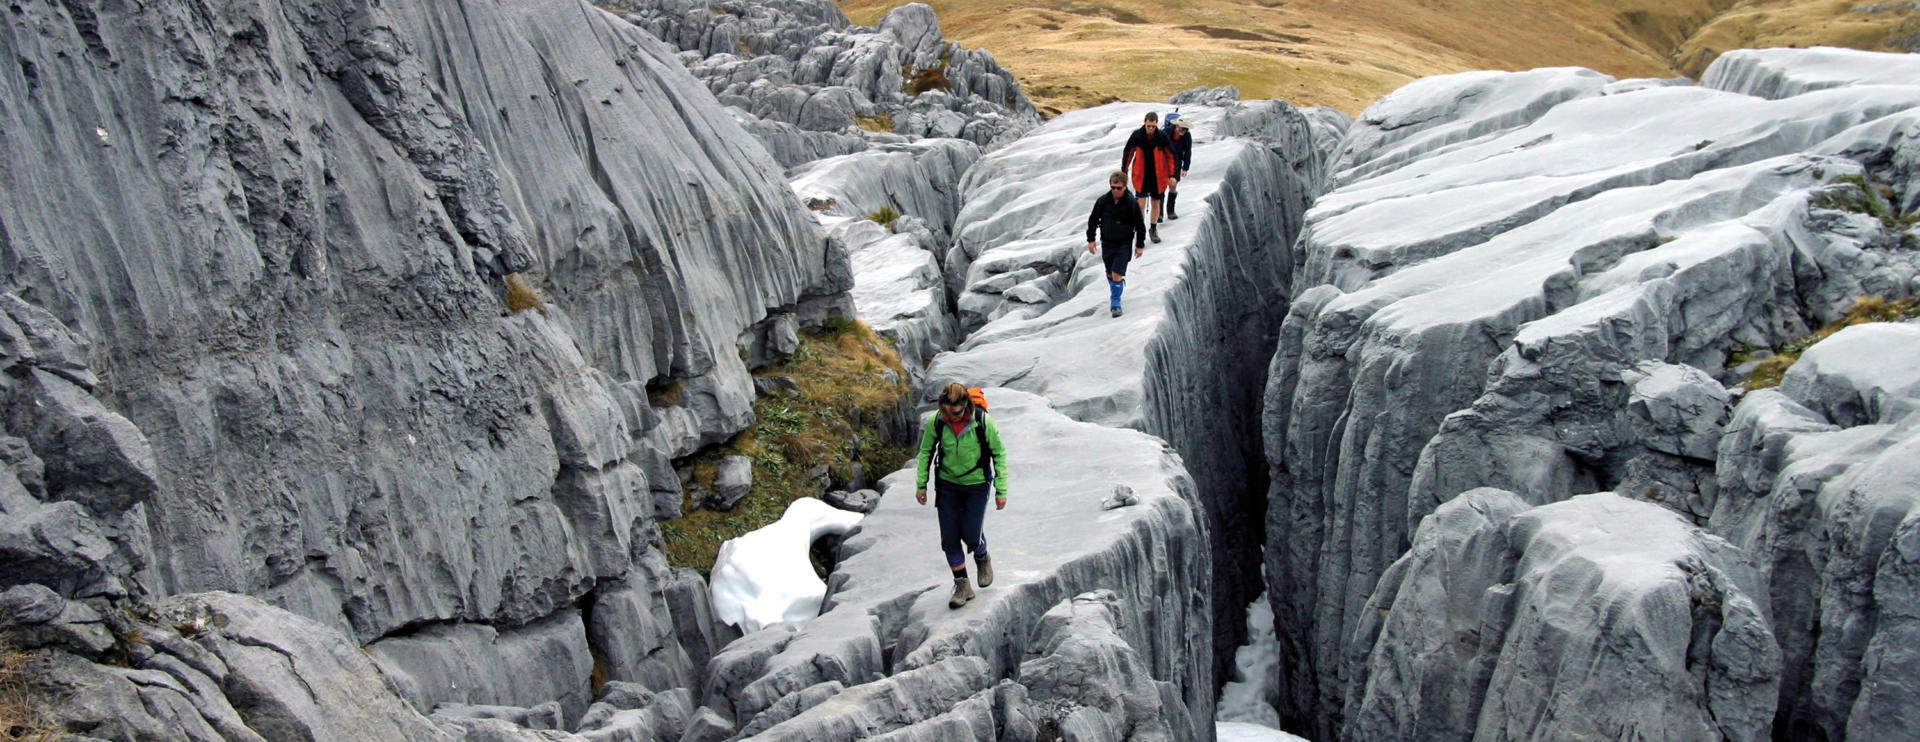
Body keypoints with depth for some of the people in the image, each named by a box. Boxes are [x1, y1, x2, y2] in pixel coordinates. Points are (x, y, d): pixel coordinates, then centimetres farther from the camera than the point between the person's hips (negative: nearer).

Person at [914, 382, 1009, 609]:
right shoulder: (935, 421, -16)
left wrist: (1001, 490, -7)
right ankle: (962, 586, 16)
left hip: (976, 484, -2)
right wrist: (921, 484, 4)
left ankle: (982, 559, 31)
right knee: (949, 539, 0)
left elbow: (999, 453, -9)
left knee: (971, 535, -5)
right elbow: (926, 451, 2)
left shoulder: (983, 422, -22)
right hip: (947, 484, 2)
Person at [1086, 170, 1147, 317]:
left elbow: (1140, 225, -3)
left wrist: (1140, 245, -1)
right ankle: (1115, 295, 39)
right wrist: (1091, 239, 3)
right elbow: (1093, 220, 6)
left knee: (1117, 274, -13)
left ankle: (1116, 303, -2)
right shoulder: (1102, 201, -7)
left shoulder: (1132, 203, -12)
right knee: (1110, 274, 15)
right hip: (1107, 244, 3)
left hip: (1124, 245, -3)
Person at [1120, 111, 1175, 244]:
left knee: (1155, 203, 11)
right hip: (1141, 176, -1)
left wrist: (1172, 175, -3)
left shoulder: (1162, 136, -8)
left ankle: (1153, 229, 28)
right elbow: (1127, 153, 3)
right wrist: (1124, 172, 4)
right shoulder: (1137, 135, -9)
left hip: (1158, 177, 1)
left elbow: (1170, 155, 0)